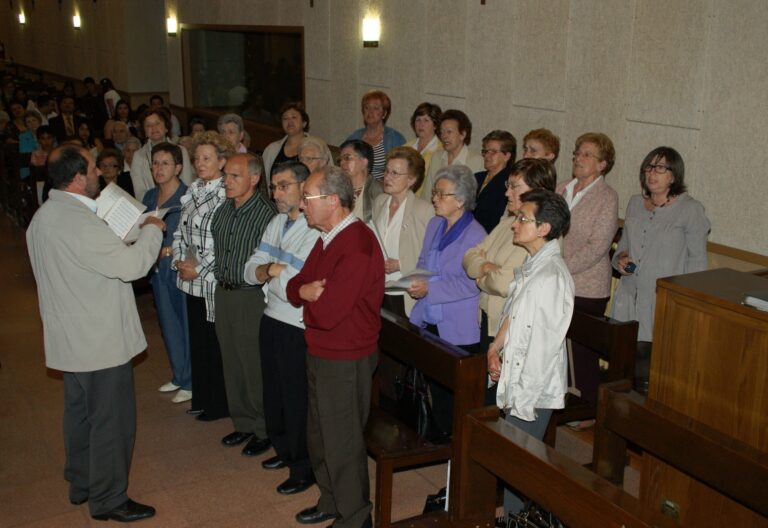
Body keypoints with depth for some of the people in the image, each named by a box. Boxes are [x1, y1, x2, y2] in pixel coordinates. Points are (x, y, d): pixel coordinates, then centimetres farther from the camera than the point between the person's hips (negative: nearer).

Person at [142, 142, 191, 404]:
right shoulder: (150, 196, 9)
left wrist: (170, 249, -21)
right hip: (158, 268, 7)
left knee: (187, 324, 1)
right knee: (168, 324, 15)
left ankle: (190, 382, 13)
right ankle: (178, 375, 29)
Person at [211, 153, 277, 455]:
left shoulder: (265, 213, -16)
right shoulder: (223, 209, 7)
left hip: (251, 296, -8)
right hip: (223, 292, 8)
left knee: (255, 365, 1)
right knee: (231, 362, 16)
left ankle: (264, 430, 17)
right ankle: (243, 423, 31)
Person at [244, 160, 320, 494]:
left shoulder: (317, 231, -20)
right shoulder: (276, 223, 8)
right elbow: (250, 272, 7)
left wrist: (275, 272, -11)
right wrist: (266, 271, -14)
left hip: (298, 329, -8)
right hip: (272, 320, 8)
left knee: (297, 400, 6)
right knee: (273, 392, 21)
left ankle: (305, 469, 24)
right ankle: (285, 451, 42)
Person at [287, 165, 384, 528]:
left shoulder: (358, 246, -25)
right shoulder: (328, 237, 8)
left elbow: (327, 313, -30)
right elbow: (296, 287, 9)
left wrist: (309, 293, -9)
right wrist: (304, 289, -14)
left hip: (345, 361, -9)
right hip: (320, 355, 9)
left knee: (342, 443, 7)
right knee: (320, 436, 22)